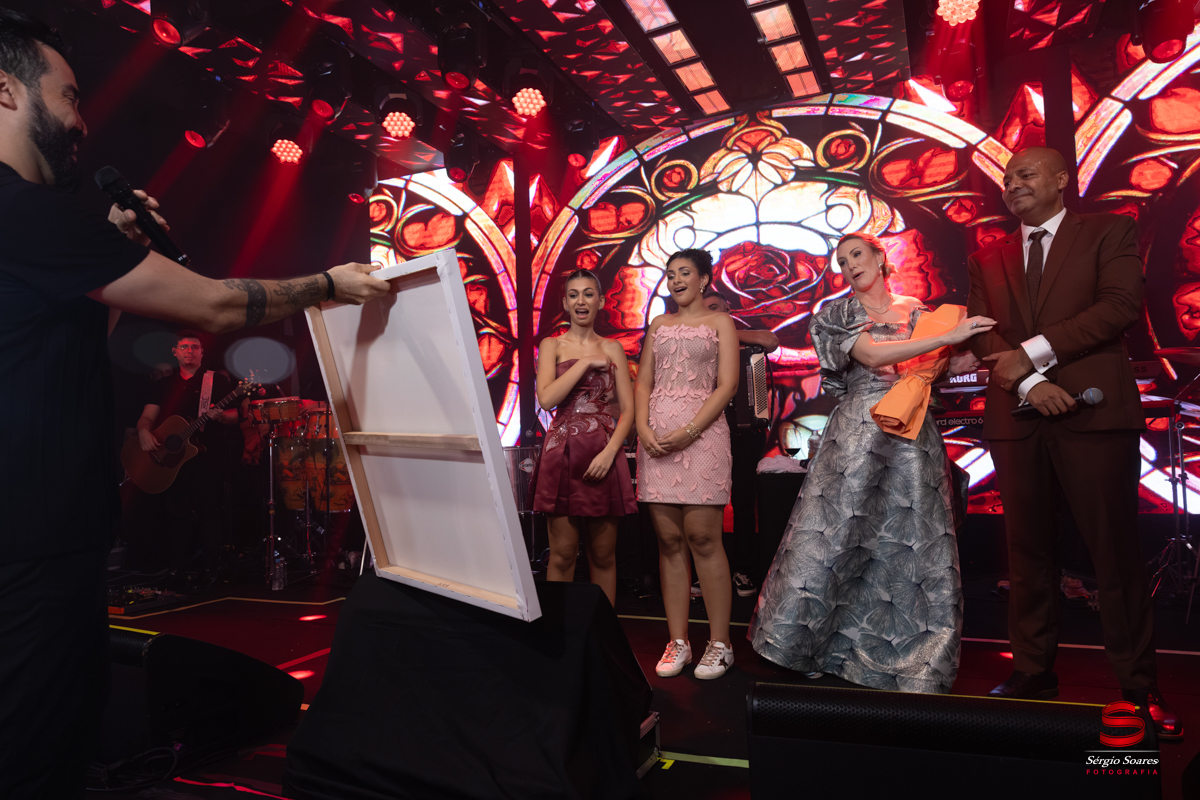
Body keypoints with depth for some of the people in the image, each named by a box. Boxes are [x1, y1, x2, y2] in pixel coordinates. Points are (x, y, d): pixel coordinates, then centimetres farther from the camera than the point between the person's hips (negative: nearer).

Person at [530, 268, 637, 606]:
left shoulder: (612, 348, 12)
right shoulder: (551, 345, 8)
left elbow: (628, 410, 6)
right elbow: (546, 398, -9)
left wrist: (609, 452, -9)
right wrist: (586, 363, -8)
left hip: (605, 455, 1)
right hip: (562, 453, -1)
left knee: (603, 555, 6)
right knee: (562, 553, 0)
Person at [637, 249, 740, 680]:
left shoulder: (719, 322, 10)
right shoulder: (658, 325, 21)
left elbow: (727, 385, -1)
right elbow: (643, 383, 15)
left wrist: (689, 431, -13)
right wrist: (643, 427, -4)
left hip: (702, 432, -3)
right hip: (656, 437, 4)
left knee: (702, 537, -8)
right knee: (669, 540, 2)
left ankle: (720, 643, 3)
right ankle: (677, 642, 9)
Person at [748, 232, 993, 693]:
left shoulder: (916, 311, 15)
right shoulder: (838, 315, 4)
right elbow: (872, 354, -13)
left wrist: (960, 360, -4)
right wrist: (949, 336, -15)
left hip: (913, 434, 3)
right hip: (858, 430, -3)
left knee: (915, 540, 1)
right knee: (837, 533, -4)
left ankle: (914, 655, 15)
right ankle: (805, 636, 13)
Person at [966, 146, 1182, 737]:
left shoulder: (1109, 232, 10)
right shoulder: (987, 259, 18)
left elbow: (1122, 305, -6)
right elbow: (980, 334, 6)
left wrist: (1033, 352, -11)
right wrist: (1027, 383, -10)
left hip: (1093, 411, -3)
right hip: (1015, 419, 3)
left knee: (1116, 551, 1)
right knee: (1027, 551, 7)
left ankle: (1137, 685, 14)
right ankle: (1033, 672, 18)